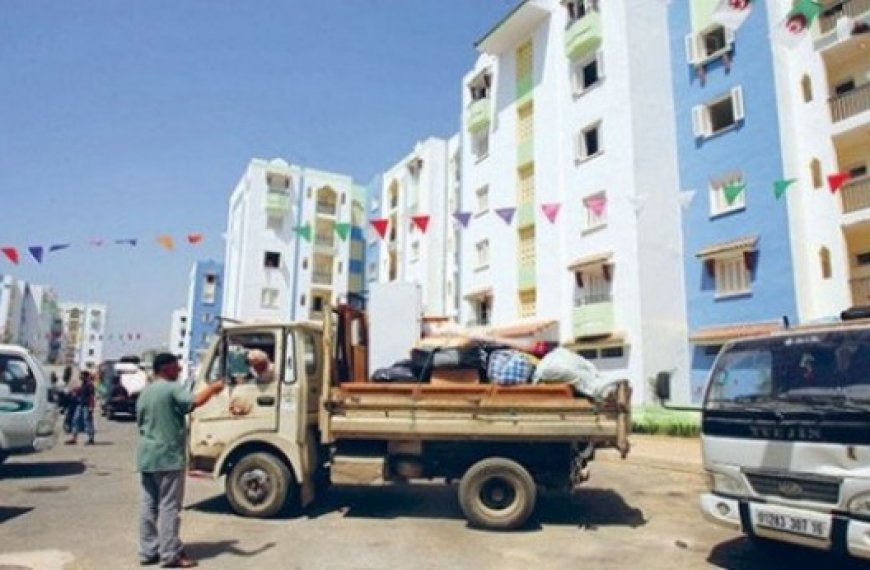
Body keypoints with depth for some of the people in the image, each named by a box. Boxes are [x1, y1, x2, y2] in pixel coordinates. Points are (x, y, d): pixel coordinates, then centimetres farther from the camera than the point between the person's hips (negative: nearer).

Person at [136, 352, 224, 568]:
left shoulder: (145, 393, 14)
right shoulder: (172, 388, -13)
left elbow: (141, 423, 19)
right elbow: (195, 401, -28)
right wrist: (213, 388, -13)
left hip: (146, 456, 9)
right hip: (168, 456, -8)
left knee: (148, 504, 12)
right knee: (169, 506, -2)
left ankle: (147, 551, 19)